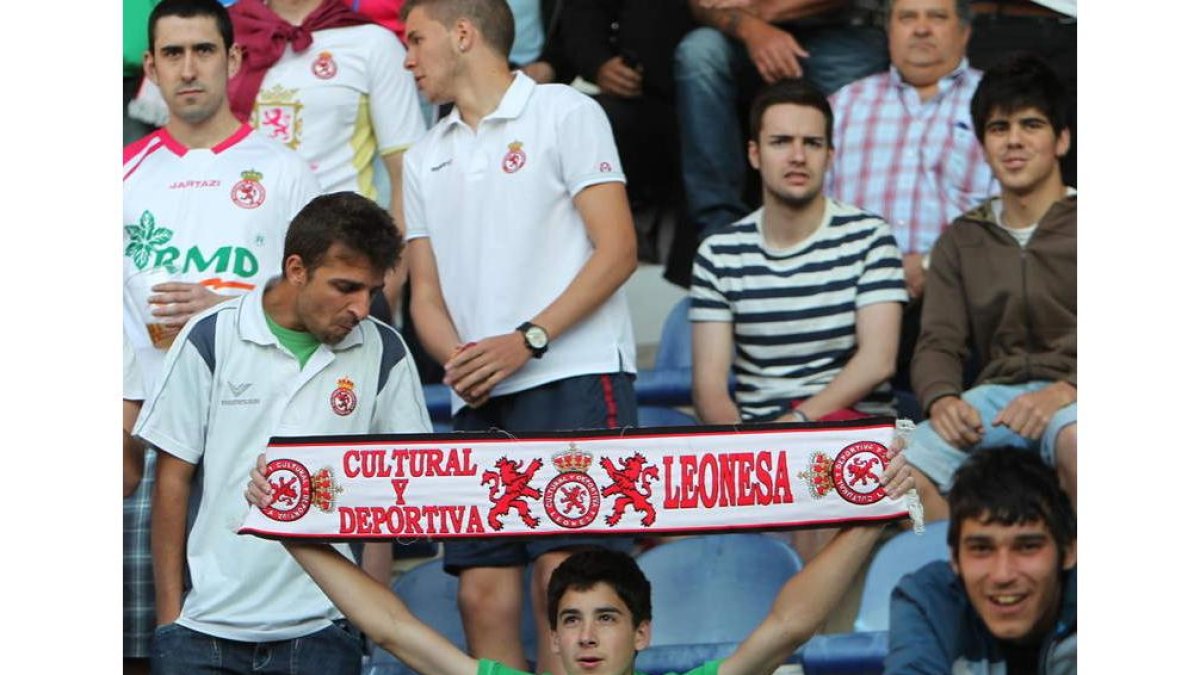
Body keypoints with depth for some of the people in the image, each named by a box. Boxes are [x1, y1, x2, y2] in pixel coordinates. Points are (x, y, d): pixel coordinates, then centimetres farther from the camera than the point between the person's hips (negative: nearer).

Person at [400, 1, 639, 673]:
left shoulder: (565, 112, 3)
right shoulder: (426, 158, 21)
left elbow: (617, 250, -5)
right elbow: (428, 295, 19)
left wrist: (527, 340, -14)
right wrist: (458, 359, -3)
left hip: (574, 374, -6)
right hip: (480, 399, 6)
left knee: (560, 575, -15)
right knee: (484, 589, -2)